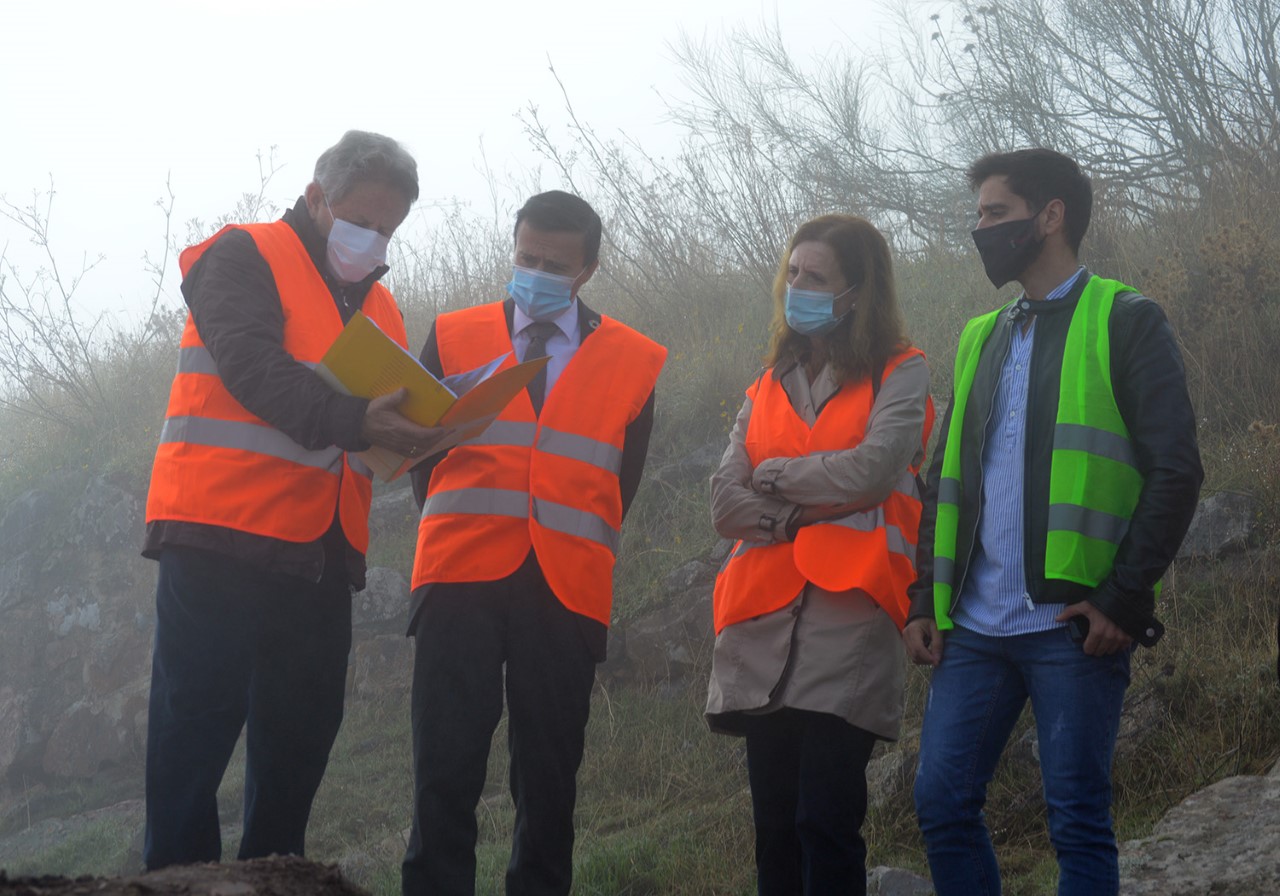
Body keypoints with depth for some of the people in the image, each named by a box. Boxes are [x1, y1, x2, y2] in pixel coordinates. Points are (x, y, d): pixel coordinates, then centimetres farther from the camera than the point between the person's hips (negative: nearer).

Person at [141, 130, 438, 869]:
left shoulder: (379, 304, 21)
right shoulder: (245, 257, -1)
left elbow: (387, 409, 20)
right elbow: (250, 367, -16)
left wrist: (418, 434, -4)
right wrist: (352, 420, -31)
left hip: (321, 550, 7)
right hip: (223, 535, -7)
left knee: (301, 735, 6)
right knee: (198, 724, -7)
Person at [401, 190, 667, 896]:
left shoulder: (635, 362, 11)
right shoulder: (454, 337, 11)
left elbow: (621, 482, 13)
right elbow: (421, 450, 13)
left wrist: (581, 551, 5)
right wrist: (459, 531, 6)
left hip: (567, 592, 1)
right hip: (462, 577, 0)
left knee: (549, 777, 3)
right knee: (446, 766, -5)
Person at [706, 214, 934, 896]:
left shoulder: (900, 374, 7)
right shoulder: (769, 386, 21)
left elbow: (871, 470, -11)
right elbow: (726, 502, 9)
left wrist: (777, 475, 2)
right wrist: (810, 513, -5)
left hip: (848, 620, -5)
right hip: (763, 632, 5)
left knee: (825, 824, -13)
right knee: (774, 828, 4)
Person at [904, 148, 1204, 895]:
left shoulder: (1124, 322, 1)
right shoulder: (981, 338, 19)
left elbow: (1176, 470, -6)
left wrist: (1125, 600, -14)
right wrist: (925, 600, 8)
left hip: (1073, 624, -6)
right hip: (974, 626, 6)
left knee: (1078, 822, -3)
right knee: (943, 805, 2)